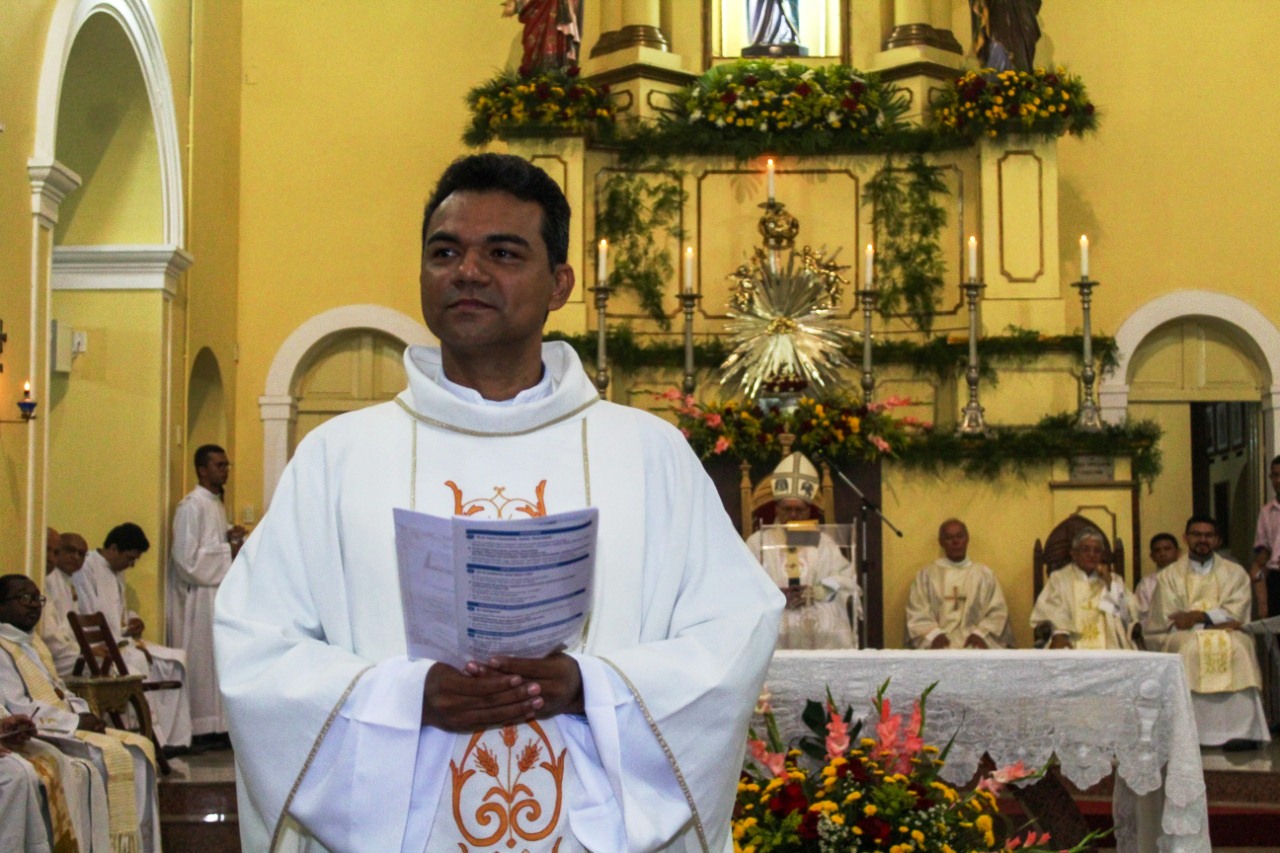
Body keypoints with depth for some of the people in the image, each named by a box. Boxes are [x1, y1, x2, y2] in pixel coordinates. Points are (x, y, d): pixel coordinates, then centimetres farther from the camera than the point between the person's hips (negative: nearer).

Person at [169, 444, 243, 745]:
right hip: (198, 598, -9)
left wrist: (232, 538, 5)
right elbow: (187, 557, -20)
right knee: (201, 661, -7)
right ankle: (200, 730, -3)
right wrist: (229, 550, -13)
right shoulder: (191, 506, -13)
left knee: (219, 661, 9)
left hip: (219, 593, 9)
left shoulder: (218, 505, 16)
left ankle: (216, 726, 13)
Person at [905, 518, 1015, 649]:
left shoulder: (985, 574, 16)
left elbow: (997, 612, 8)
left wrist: (981, 633, -9)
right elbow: (917, 613, 4)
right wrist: (934, 634, -13)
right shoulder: (926, 575, 13)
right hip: (940, 644, -1)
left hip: (975, 643, 1)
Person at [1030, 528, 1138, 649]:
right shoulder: (1059, 578, 15)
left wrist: (1108, 582, 5)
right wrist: (1058, 634, -20)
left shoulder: (1114, 581, 23)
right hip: (1072, 646, -2)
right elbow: (1051, 611, -1)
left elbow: (1127, 615, 10)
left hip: (1109, 646, 2)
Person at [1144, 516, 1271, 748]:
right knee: (1192, 647, -35)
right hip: (1183, 637, -1)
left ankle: (1240, 730, -38)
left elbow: (1235, 614, 0)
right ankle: (1189, 731, -39)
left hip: (1226, 633, 1)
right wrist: (1214, 622, -11)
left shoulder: (1235, 573, 15)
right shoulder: (1169, 576, 12)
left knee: (1239, 645, -32)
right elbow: (1169, 620, -1)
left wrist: (1198, 617, -14)